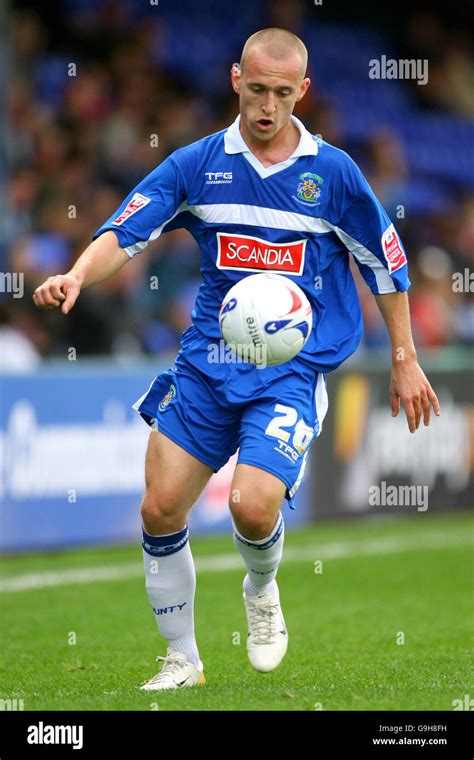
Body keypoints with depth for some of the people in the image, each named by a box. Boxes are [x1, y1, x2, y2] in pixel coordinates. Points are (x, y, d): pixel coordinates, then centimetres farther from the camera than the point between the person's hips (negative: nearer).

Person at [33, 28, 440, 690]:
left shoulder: (332, 172, -2)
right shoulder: (197, 164, 1)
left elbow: (386, 263, 7)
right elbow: (126, 233, -2)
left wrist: (405, 361, 10)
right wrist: (77, 276, -22)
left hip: (295, 367, -3)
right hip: (208, 358, 3)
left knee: (253, 506, -23)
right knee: (160, 510, -2)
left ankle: (262, 589, 14)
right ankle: (182, 661, 17)